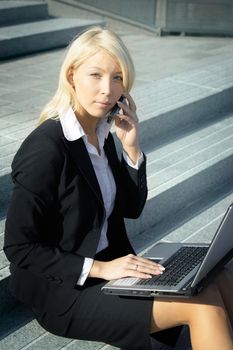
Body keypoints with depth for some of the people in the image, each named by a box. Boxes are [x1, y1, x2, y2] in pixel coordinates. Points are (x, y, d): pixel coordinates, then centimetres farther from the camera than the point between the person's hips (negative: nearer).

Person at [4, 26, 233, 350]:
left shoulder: (102, 132, 3)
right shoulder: (46, 147, -21)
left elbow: (132, 208, 10)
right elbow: (19, 247, -18)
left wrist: (131, 148, -5)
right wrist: (99, 269, -21)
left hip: (108, 262, 8)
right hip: (62, 290, -7)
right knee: (205, 303, -17)